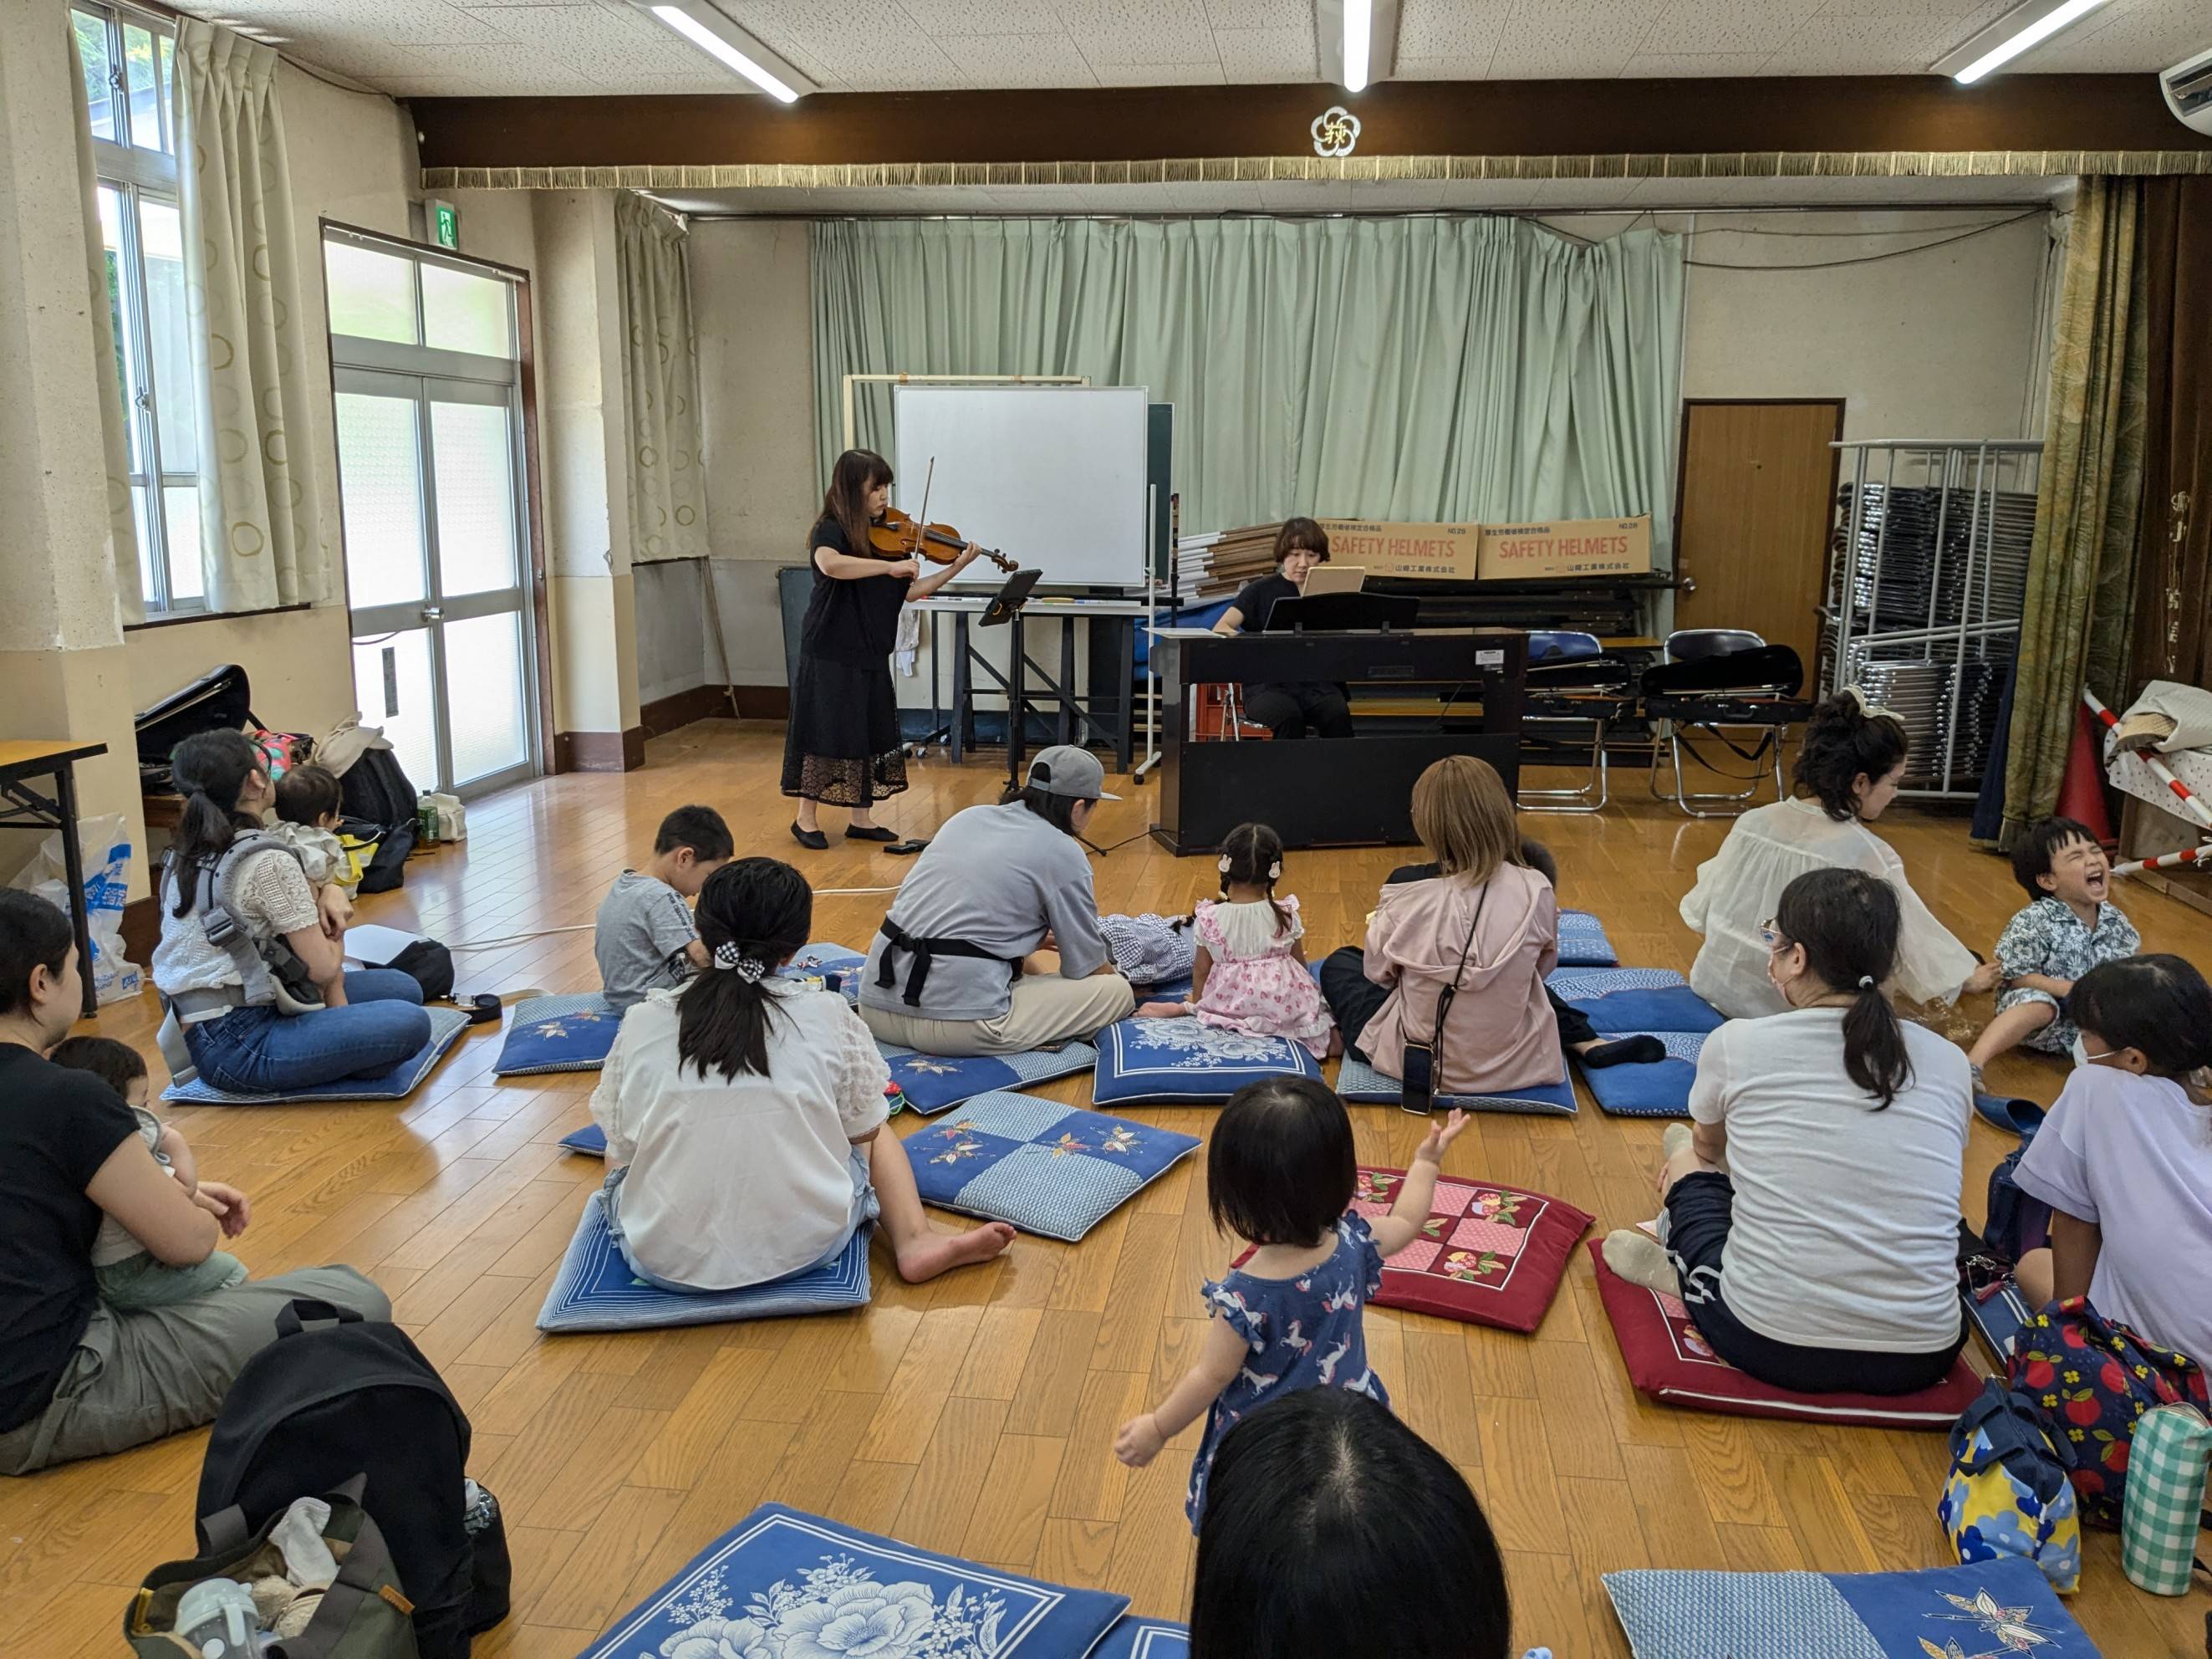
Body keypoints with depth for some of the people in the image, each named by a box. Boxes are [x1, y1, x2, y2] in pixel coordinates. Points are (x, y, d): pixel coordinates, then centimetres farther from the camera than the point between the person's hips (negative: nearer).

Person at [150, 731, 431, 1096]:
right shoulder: (268, 862, -17)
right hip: (235, 1050, -10)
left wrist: (330, 892, 2)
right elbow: (323, 968, -13)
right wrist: (334, 932, 10)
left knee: (403, 988, 13)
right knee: (411, 1025, -23)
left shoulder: (186, 854, 11)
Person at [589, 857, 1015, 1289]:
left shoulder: (641, 1024, -4)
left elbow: (621, 1149, 5)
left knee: (623, 1160, 32)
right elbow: (864, 1129, 7)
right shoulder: (828, 1016, -6)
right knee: (876, 1137, 27)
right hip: (806, 1247, -1)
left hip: (665, 1261, 1)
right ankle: (914, 1240, 8)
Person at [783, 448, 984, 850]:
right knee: (826, 732, -1)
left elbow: (909, 591, 5)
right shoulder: (830, 531, -13)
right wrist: (890, 566, -36)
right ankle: (806, 818, 12)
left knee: (870, 733, 10)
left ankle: (861, 818, 21)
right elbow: (829, 564, -37)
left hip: (871, 655, 7)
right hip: (831, 654, -7)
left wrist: (955, 569, -5)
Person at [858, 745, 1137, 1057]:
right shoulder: (1063, 853, -2)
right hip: (957, 1024, -8)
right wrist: (1112, 973, 29)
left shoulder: (968, 817, 15)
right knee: (1118, 991, 6)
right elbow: (1089, 967, 7)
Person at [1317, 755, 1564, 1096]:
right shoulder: (1536, 893, -19)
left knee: (1338, 963, 26)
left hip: (1417, 1064, -3)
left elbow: (1377, 974, -4)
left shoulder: (1408, 904, -26)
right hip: (1518, 1065, 4)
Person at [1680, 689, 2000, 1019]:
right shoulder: (1867, 855, -19)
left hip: (1713, 989, 5)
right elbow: (1917, 937, -5)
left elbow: (1697, 913, 5)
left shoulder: (1751, 823, -6)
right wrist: (1969, 979, 15)